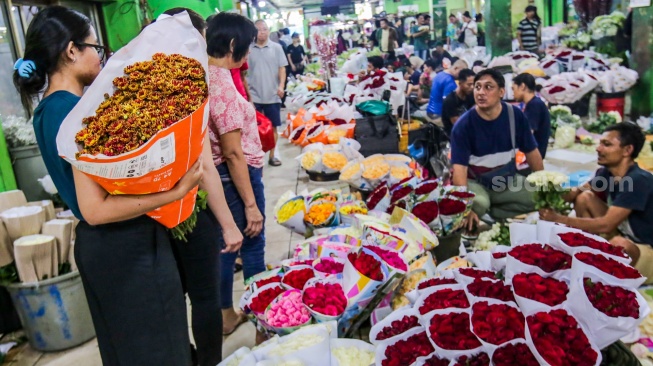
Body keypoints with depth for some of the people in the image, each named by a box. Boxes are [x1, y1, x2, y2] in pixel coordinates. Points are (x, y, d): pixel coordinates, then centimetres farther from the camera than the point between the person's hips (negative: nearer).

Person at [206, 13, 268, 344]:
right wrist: (250, 204, -19)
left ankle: (226, 314, 35)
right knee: (252, 245, 8)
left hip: (216, 176, 9)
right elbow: (233, 152, -24)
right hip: (236, 176, -9)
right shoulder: (221, 83, -23)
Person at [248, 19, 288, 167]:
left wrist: (281, 86, -10)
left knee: (273, 127, 8)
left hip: (272, 95, 1)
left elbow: (282, 68, 1)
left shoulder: (276, 48, 4)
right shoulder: (248, 49, 2)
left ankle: (272, 156, 20)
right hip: (253, 95, -1)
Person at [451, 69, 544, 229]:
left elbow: (531, 151, 3)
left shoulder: (515, 115, -8)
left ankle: (488, 213, -9)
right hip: (475, 182, -4)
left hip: (508, 180, 5)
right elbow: (459, 167, -23)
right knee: (478, 204, -35)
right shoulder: (463, 125, -18)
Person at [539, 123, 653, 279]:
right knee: (585, 197, -4)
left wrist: (559, 218, -28)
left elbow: (606, 225, -31)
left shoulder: (639, 180, -26)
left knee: (619, 243, -39)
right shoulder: (606, 172, -5)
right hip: (622, 235, 8)